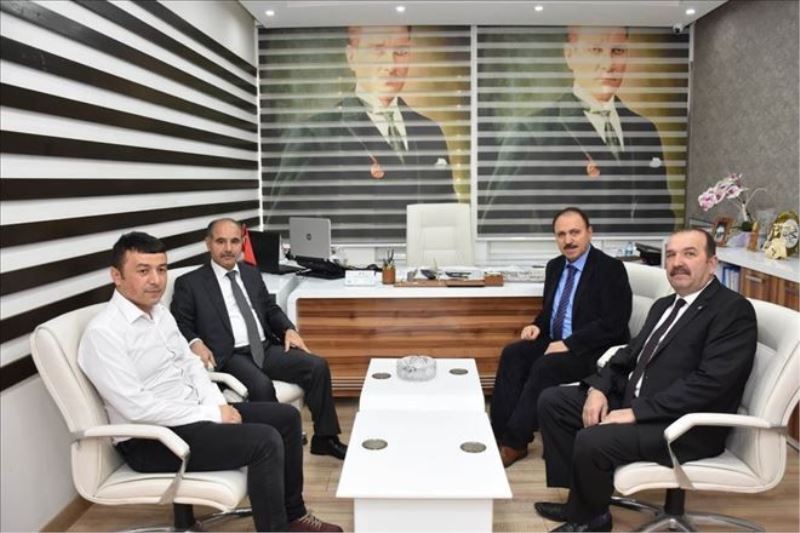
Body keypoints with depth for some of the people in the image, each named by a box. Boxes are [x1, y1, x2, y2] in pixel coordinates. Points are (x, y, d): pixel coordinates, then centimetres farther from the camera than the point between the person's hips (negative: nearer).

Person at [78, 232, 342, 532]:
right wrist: (211, 415, -20)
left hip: (191, 414, 9)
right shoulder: (102, 333, -20)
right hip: (151, 439, -9)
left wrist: (217, 405, -5)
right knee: (265, 441, -23)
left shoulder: (159, 312, 8)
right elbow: (137, 408, -25)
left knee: (286, 417, 4)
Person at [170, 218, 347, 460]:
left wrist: (289, 329, 3)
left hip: (267, 348, 5)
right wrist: (195, 342, -19)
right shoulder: (190, 283, 3)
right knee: (262, 386, -35)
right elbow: (179, 323, 2)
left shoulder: (252, 273, 18)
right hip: (231, 356, -5)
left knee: (318, 366, -13)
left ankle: (324, 438, -1)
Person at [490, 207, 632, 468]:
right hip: (555, 342, 7)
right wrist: (537, 326, -2)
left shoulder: (611, 269, -11)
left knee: (545, 367, -30)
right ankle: (499, 433, -17)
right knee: (512, 354, -17)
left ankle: (514, 443, -17)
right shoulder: (555, 266, 10)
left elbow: (613, 324, -18)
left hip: (594, 351, -7)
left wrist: (568, 344, -23)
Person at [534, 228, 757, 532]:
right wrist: (599, 388, -4)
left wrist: (635, 412, -24)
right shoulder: (664, 305, 16)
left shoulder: (733, 310, -12)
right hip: (633, 401, 9)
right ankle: (581, 495, 9)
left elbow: (710, 382, -23)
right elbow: (630, 354, 17)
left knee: (591, 440, -28)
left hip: (685, 425, -9)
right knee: (552, 401, 2)